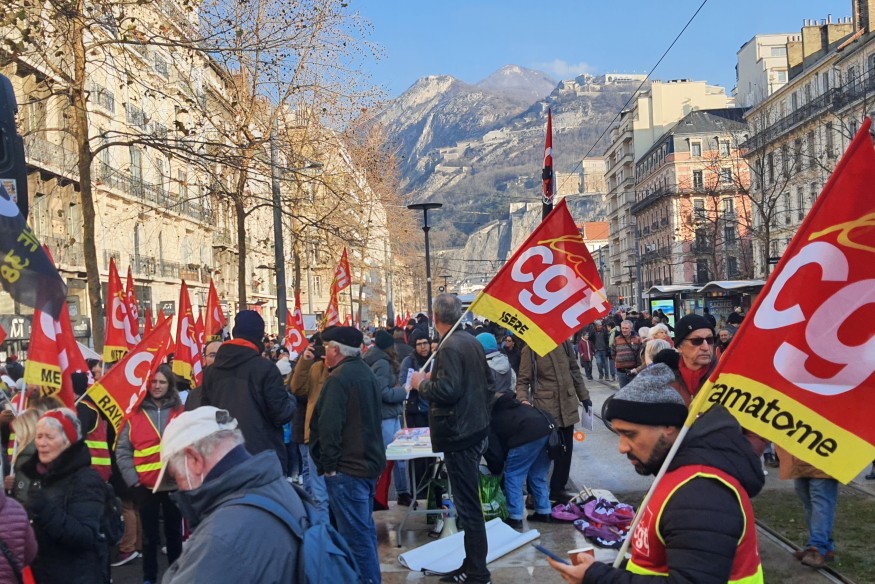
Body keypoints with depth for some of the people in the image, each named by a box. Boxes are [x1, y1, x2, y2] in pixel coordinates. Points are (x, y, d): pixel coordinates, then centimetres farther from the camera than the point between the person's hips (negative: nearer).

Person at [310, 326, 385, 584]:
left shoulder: (339, 378, -16)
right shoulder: (366, 373, 13)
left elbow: (329, 426, -22)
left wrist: (328, 463, -13)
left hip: (346, 468, -10)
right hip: (369, 463, 10)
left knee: (355, 534, -4)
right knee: (365, 528, 19)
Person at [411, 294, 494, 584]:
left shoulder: (449, 348, -18)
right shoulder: (473, 342, 10)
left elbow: (448, 390, -27)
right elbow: (489, 384, 17)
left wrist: (422, 383, -10)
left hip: (459, 435, -10)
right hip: (475, 430, 10)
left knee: (468, 506, -2)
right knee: (470, 502, 18)